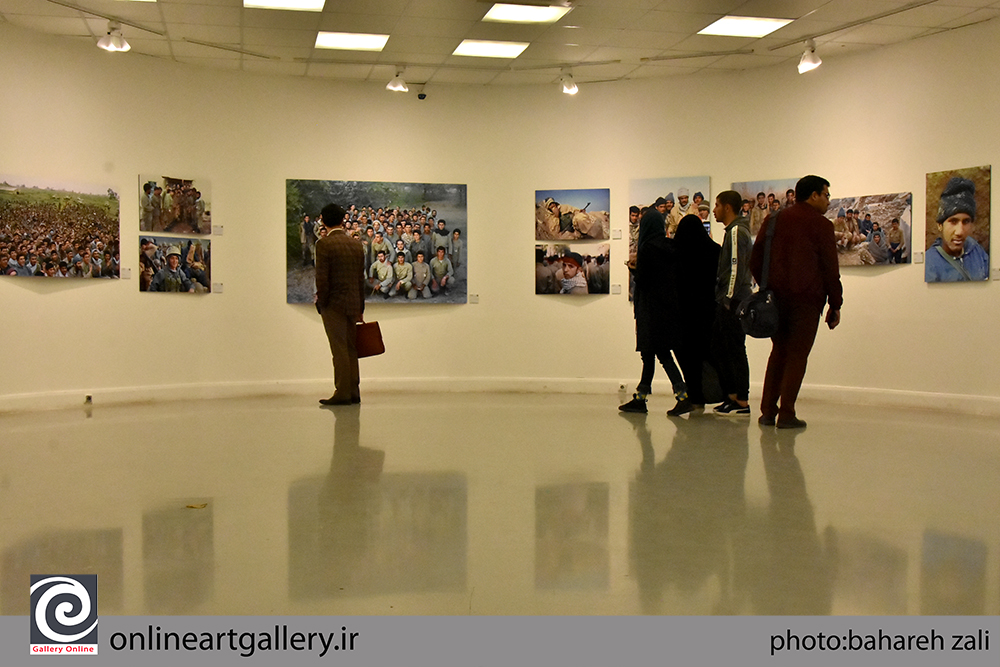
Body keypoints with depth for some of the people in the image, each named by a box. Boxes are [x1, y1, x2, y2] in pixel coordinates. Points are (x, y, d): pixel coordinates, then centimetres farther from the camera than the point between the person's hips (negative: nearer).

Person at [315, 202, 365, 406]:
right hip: (353, 303, 6)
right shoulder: (356, 244, 9)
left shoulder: (324, 244, -10)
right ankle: (354, 392, 14)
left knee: (340, 350, -4)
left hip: (334, 304, -6)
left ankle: (342, 393, -2)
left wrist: (321, 303, -4)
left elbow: (322, 277, -15)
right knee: (351, 349, 11)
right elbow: (361, 278, 12)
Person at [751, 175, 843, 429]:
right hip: (806, 299, -5)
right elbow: (830, 268, -4)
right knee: (797, 355, 0)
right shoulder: (821, 225, -3)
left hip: (776, 297, 5)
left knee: (778, 351, 14)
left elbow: (755, 262, 11)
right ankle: (786, 414, -2)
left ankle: (767, 411, 12)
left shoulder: (773, 221, 11)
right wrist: (835, 305, 3)